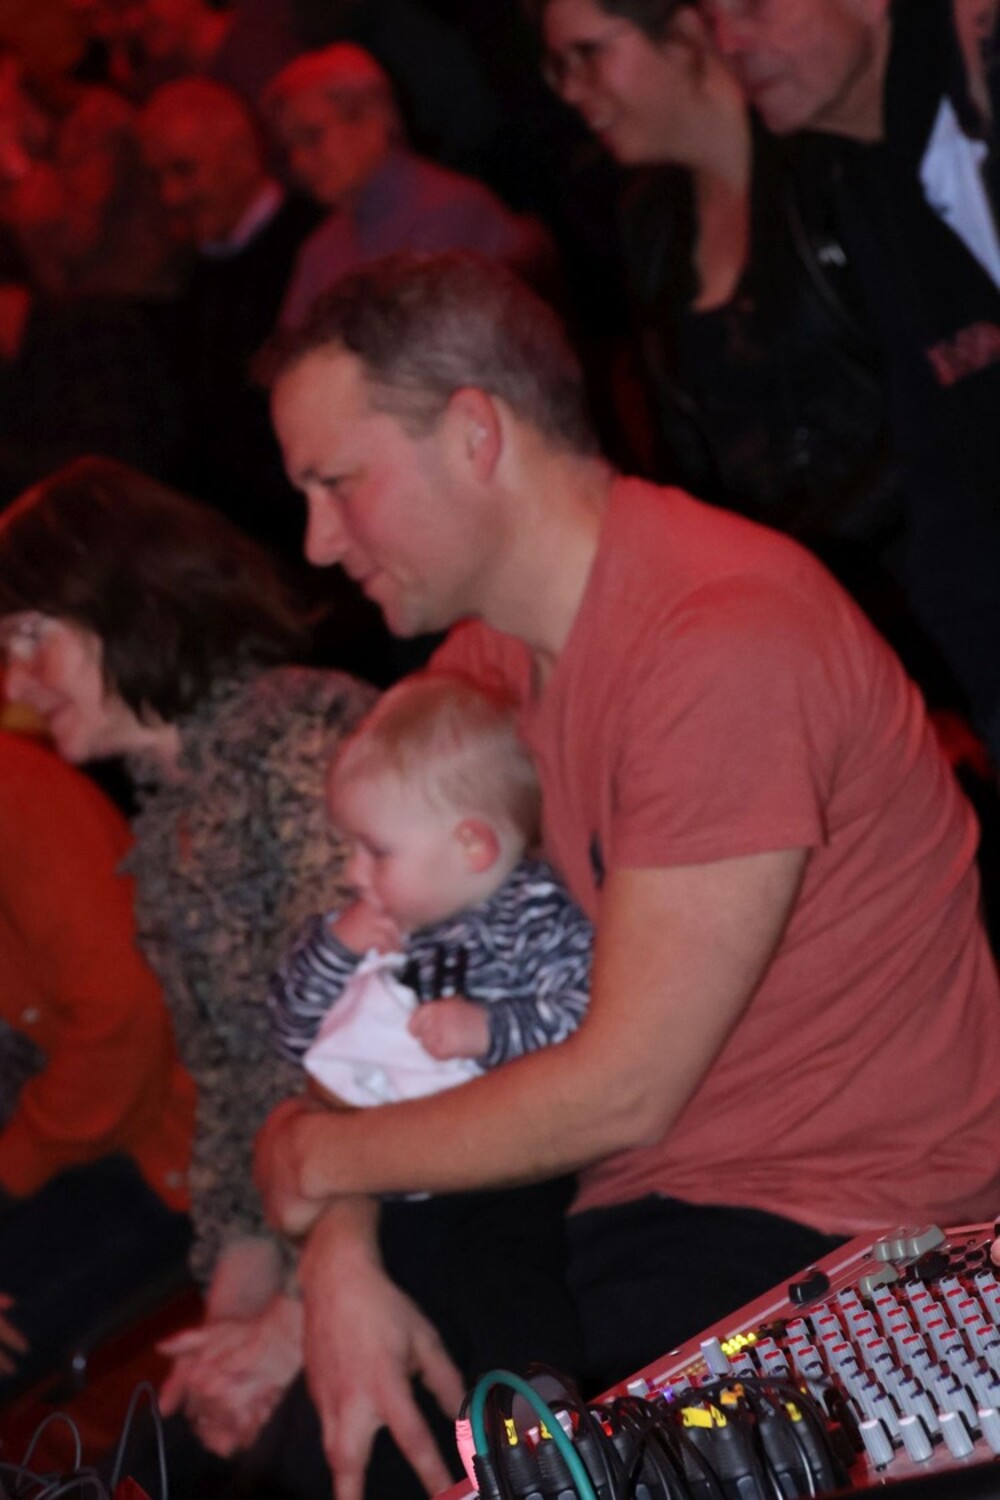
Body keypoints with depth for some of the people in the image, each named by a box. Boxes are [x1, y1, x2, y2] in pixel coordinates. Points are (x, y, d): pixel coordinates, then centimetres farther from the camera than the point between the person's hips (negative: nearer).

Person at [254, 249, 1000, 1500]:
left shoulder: (725, 640, -24)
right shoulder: (491, 640, 5)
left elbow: (622, 1090, -22)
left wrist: (320, 1156, -9)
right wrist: (339, 1261, -14)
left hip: (857, 1232, -8)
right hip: (650, 1185, 8)